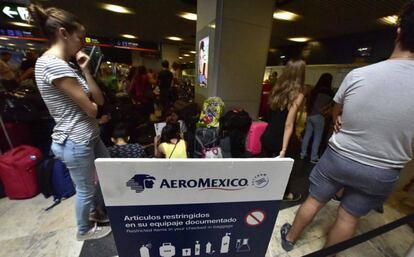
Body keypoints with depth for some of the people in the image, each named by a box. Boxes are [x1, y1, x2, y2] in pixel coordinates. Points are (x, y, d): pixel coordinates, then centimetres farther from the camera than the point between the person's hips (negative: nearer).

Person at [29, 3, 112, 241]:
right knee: (86, 189, 13)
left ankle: (96, 212, 50)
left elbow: (99, 99, 4)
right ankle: (85, 230, 42)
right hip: (75, 142, -9)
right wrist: (91, 104, 4)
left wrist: (85, 70, -1)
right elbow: (91, 109, -20)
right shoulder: (52, 64, -20)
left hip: (89, 137, 10)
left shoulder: (63, 65, 11)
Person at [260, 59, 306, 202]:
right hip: (278, 141, -4)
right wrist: (284, 149, -18)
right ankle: (287, 194, 44)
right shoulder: (298, 95, -14)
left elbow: (274, 115, 6)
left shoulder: (277, 89, 4)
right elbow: (289, 124, -19)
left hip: (267, 136, 5)